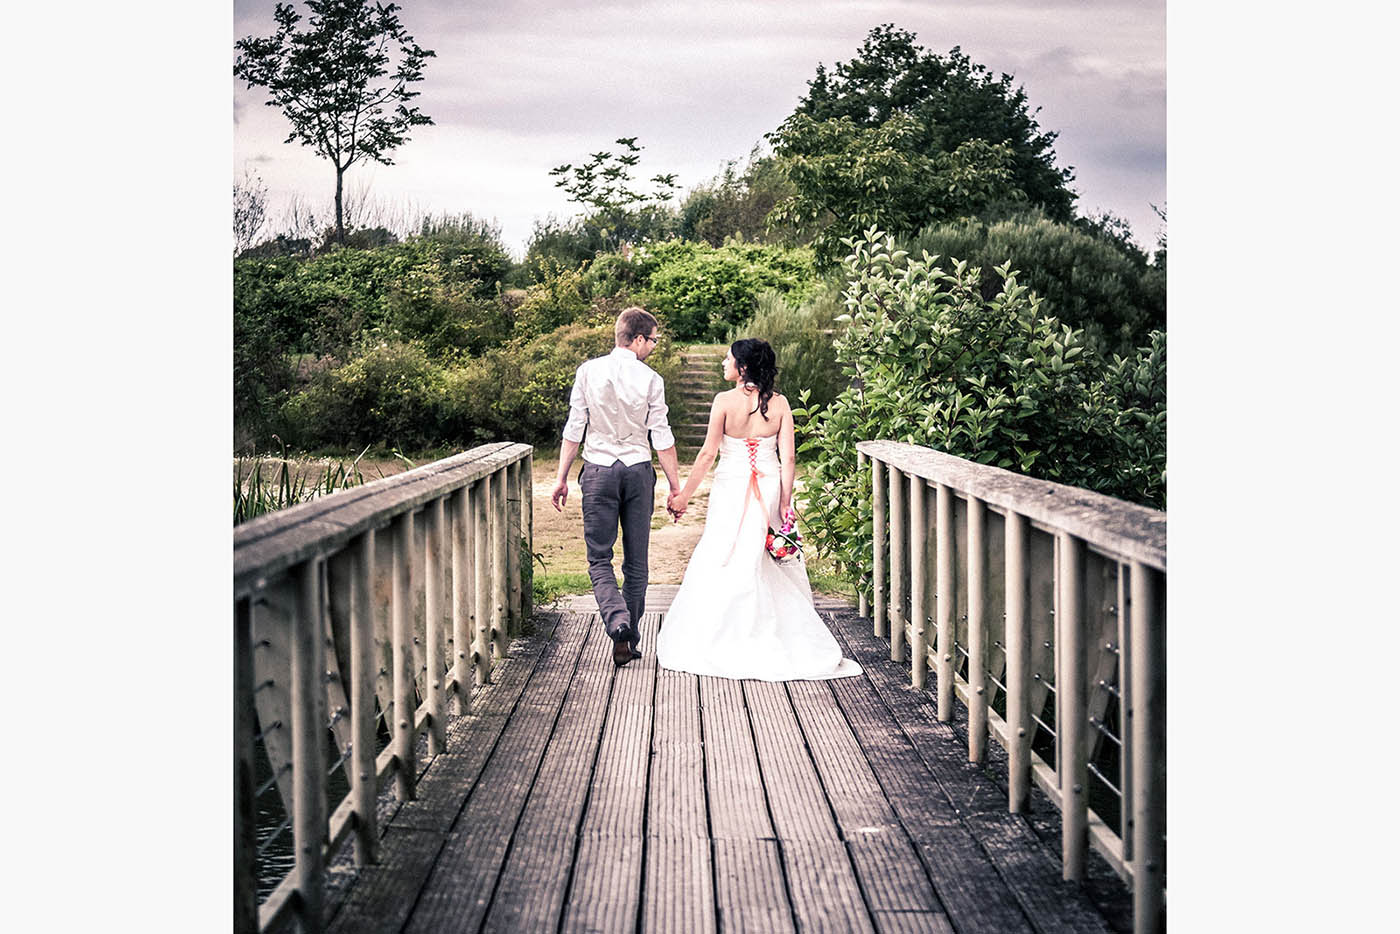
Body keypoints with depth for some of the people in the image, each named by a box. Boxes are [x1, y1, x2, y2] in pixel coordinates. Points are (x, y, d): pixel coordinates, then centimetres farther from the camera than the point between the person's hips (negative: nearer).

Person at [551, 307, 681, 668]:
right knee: (636, 562, 11)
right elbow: (662, 438, -5)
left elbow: (574, 428, -2)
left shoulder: (589, 371, -3)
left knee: (599, 560, 6)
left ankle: (618, 622, -19)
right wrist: (676, 488, 2)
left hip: (598, 472, 0)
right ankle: (631, 639, 15)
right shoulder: (650, 380, -6)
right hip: (638, 473, 0)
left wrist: (562, 478, 5)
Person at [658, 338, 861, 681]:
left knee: (721, 565, 7)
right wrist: (785, 505, -1)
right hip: (769, 491, 3)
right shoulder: (779, 404, -1)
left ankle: (714, 645, 11)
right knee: (772, 571, 12)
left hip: (731, 490, -3)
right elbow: (788, 458, -5)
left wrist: (684, 495, -3)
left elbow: (708, 453, -11)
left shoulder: (725, 401, -11)